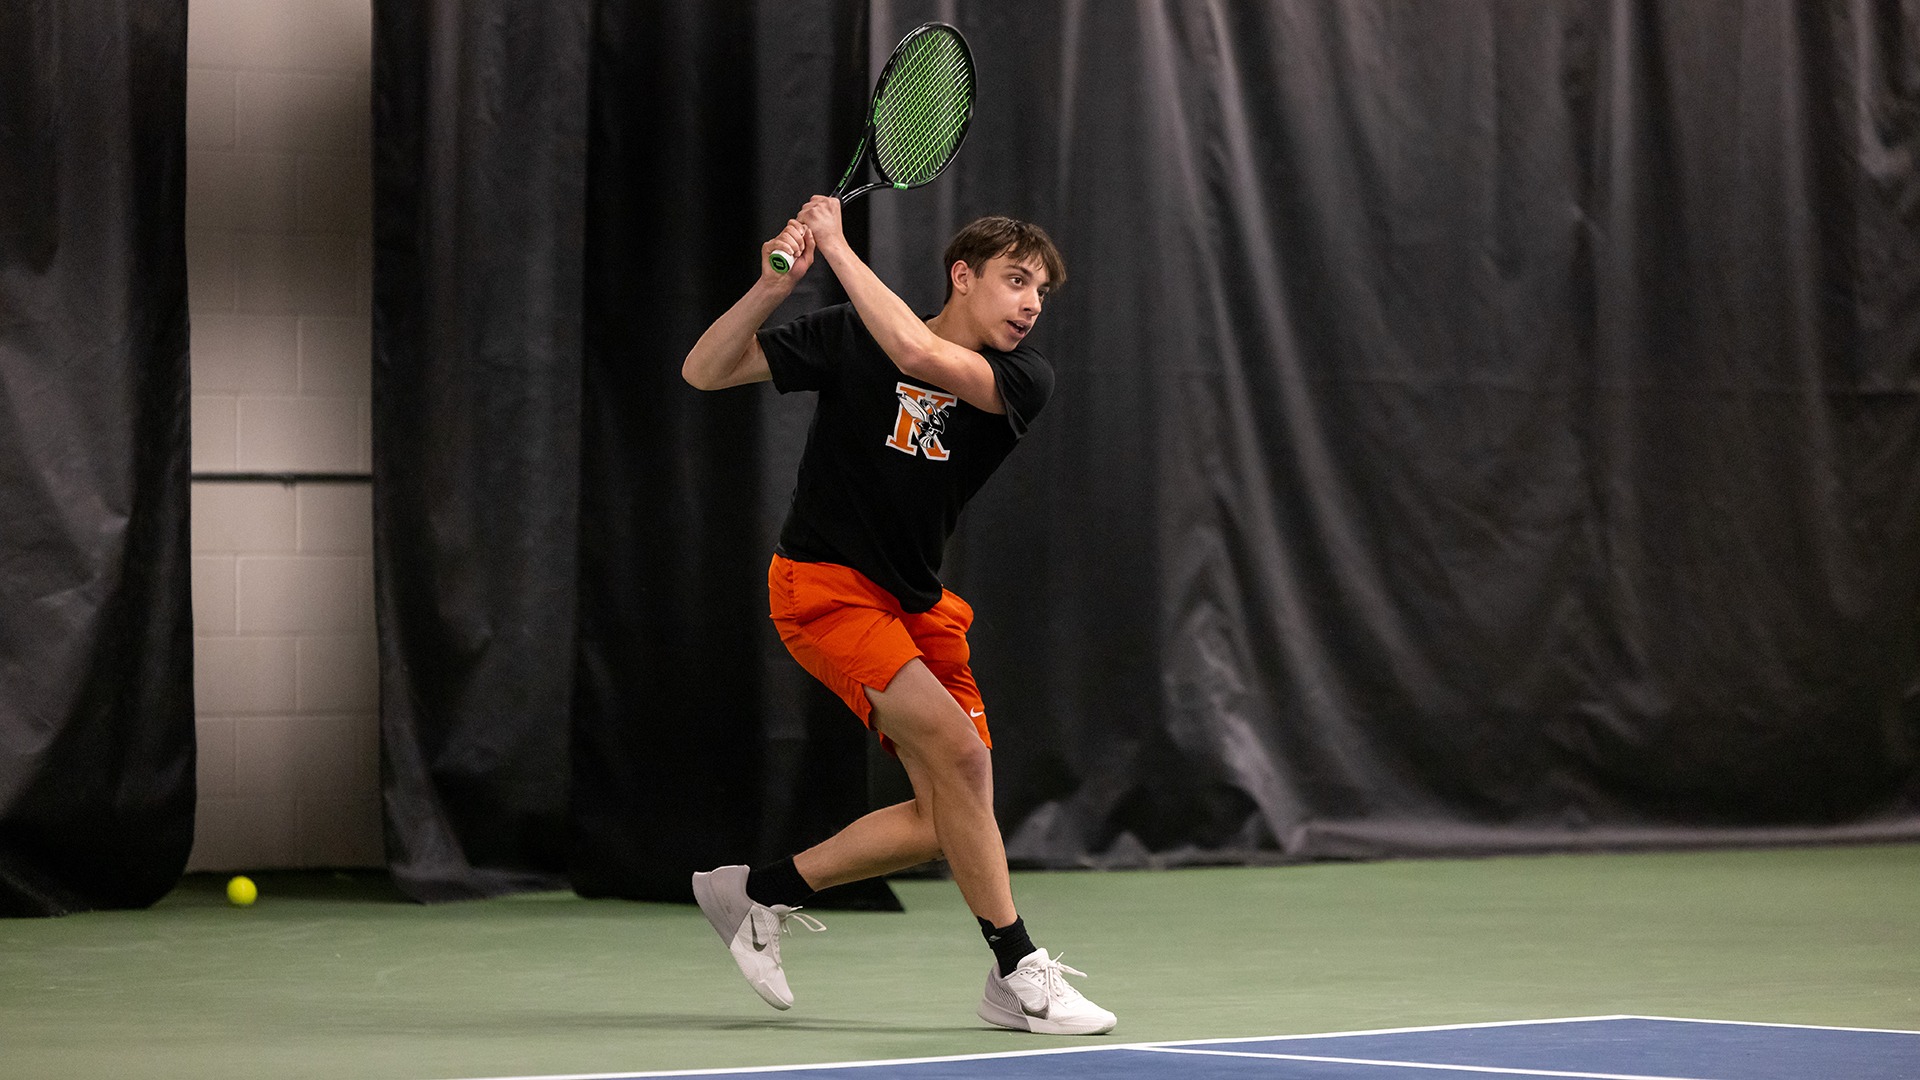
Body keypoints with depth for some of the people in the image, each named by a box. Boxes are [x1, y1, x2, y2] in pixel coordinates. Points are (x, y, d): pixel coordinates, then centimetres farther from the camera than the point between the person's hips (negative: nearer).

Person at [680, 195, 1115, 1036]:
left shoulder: (1023, 381, -5)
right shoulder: (845, 336, -7)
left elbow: (919, 353, -25)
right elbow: (705, 371, -7)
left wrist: (837, 246, -21)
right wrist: (774, 285, -22)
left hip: (916, 604, 6)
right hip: (823, 585, -6)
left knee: (947, 821, 2)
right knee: (958, 748, -22)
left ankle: (759, 890, 20)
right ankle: (1018, 973, -14)